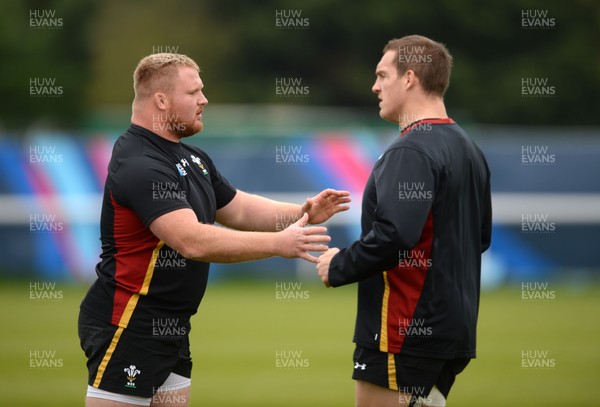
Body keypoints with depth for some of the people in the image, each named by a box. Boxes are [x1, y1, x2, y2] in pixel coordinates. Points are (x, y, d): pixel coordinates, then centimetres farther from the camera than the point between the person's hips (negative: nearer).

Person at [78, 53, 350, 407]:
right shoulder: (140, 166, -20)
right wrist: (279, 244, -27)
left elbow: (238, 209, 21)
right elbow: (193, 241, -29)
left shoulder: (191, 158, 13)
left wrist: (302, 213, 4)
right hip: (127, 327, -10)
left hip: (172, 329, 10)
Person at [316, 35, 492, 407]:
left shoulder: (411, 151, -16)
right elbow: (481, 237, 21)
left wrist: (338, 267, -13)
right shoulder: (468, 148, 13)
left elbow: (394, 234, -27)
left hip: (405, 332, -9)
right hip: (454, 327, 9)